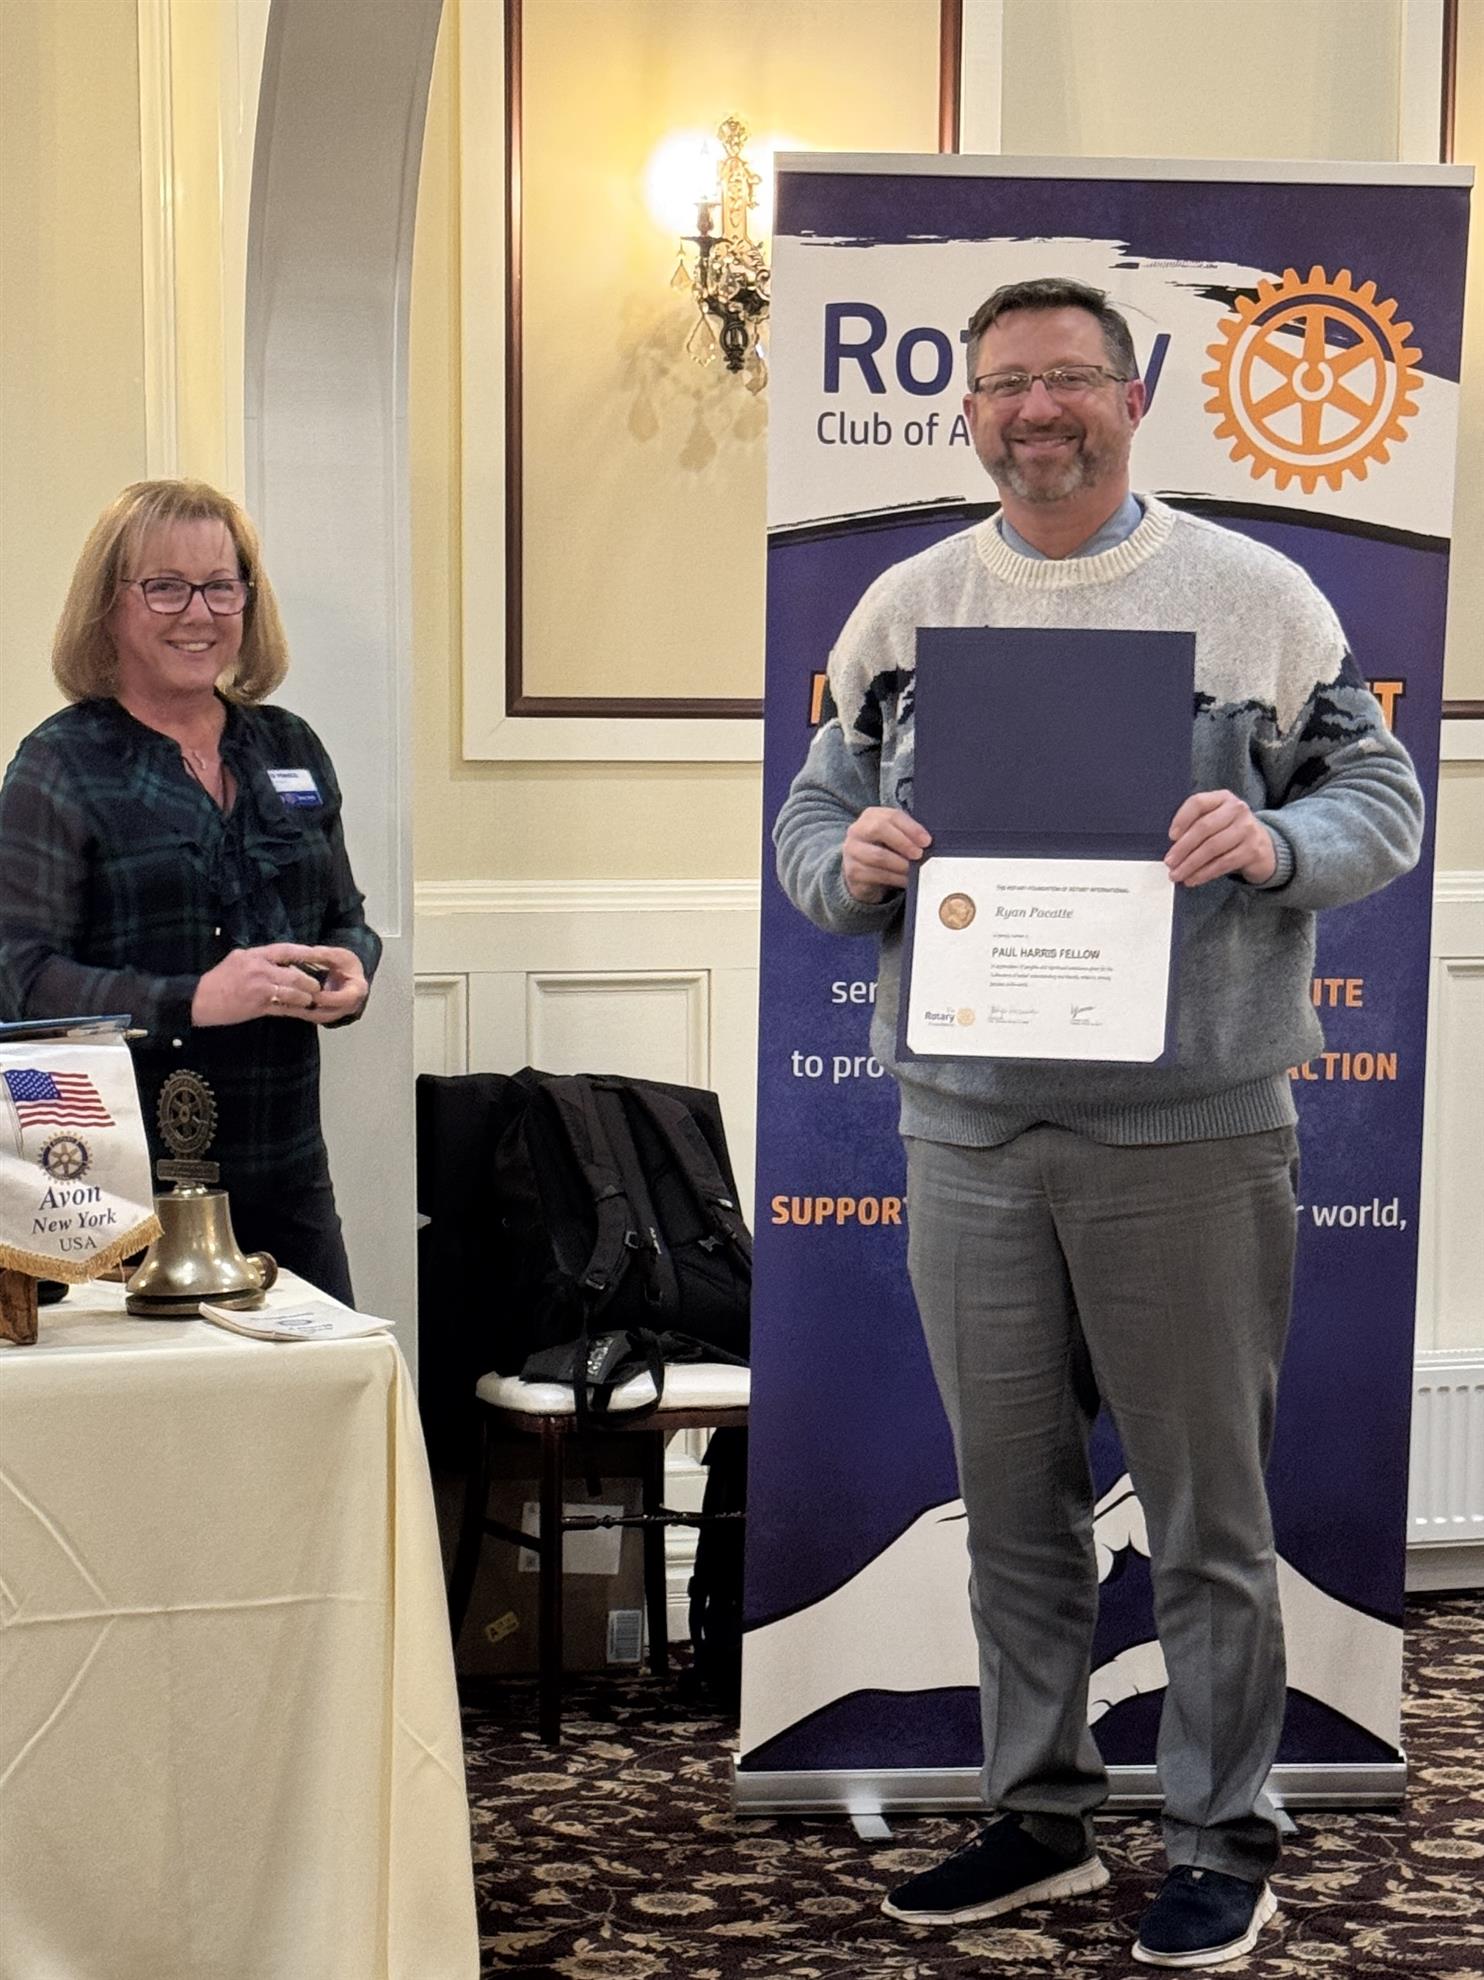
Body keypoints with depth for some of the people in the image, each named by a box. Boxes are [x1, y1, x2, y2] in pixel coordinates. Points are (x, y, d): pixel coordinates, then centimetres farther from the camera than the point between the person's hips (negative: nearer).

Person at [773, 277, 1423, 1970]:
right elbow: (811, 815, 13)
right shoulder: (903, 608, 11)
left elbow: (1382, 794, 2)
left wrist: (1277, 843, -19)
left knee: (1206, 1506, 4)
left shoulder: (1254, 595, 1)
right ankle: (1040, 1814, 28)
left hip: (1190, 1131, -3)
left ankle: (1222, 1843, 18)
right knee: (1011, 1498, 13)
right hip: (967, 1129, 4)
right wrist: (851, 860, -10)